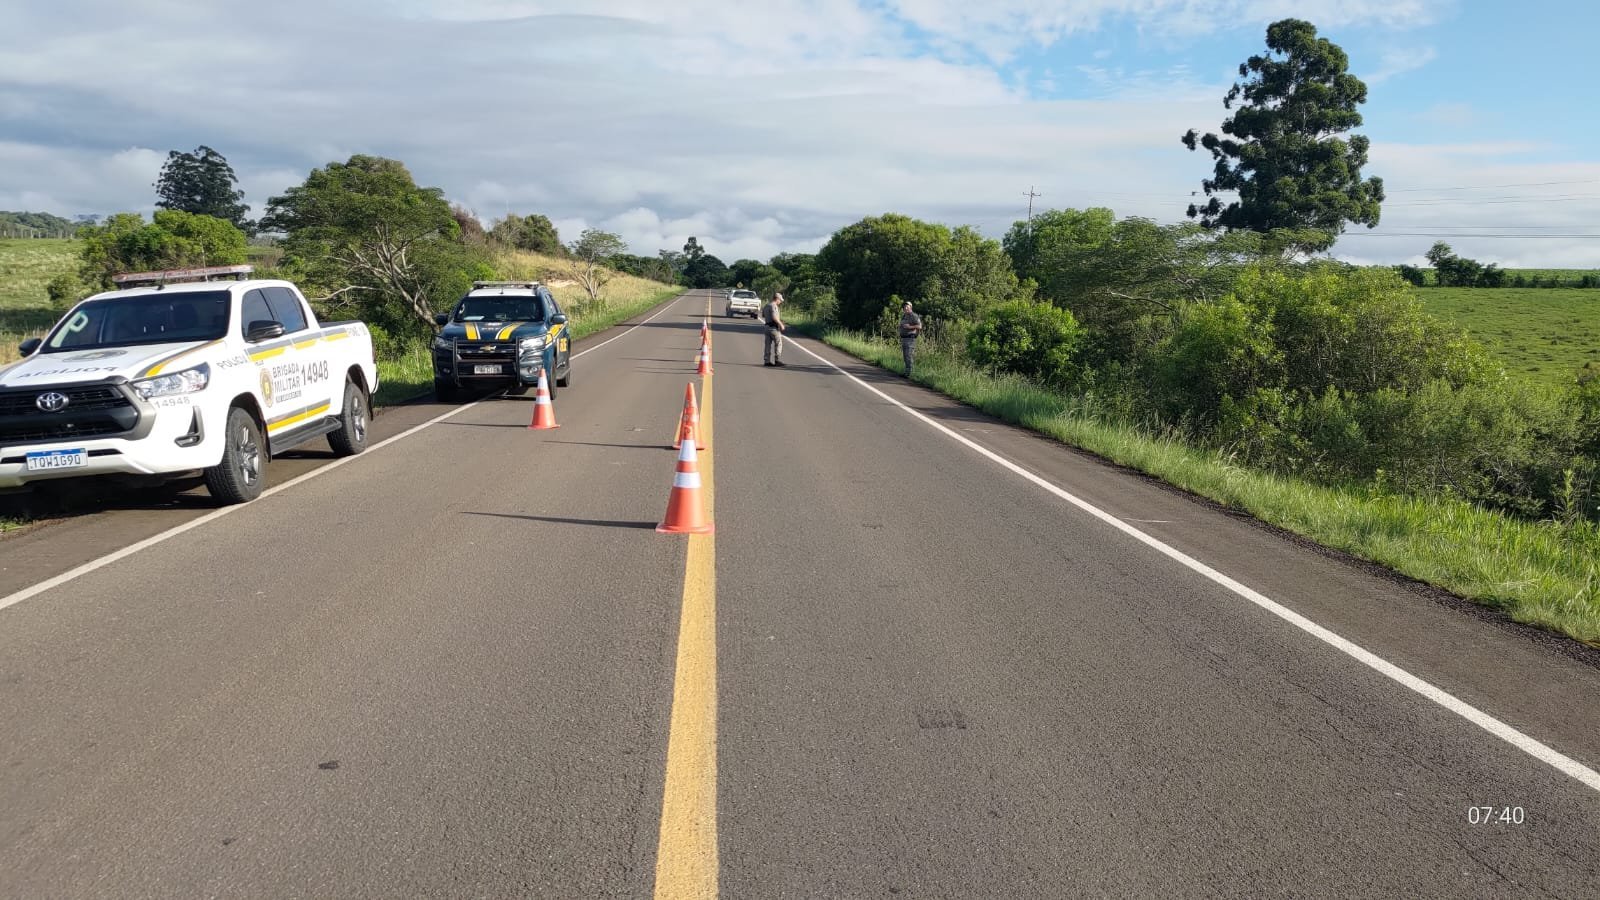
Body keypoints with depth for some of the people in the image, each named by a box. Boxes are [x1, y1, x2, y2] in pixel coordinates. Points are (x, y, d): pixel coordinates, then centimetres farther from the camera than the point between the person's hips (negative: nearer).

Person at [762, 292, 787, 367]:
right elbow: (774, 317, -23)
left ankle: (767, 361, 6)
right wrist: (781, 324, -16)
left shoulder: (766, 306, 16)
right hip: (774, 327, -9)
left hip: (767, 326, 9)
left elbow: (763, 316, 26)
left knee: (768, 344, 7)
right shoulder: (773, 306, -14)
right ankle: (777, 360, -6)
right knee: (778, 344, -4)